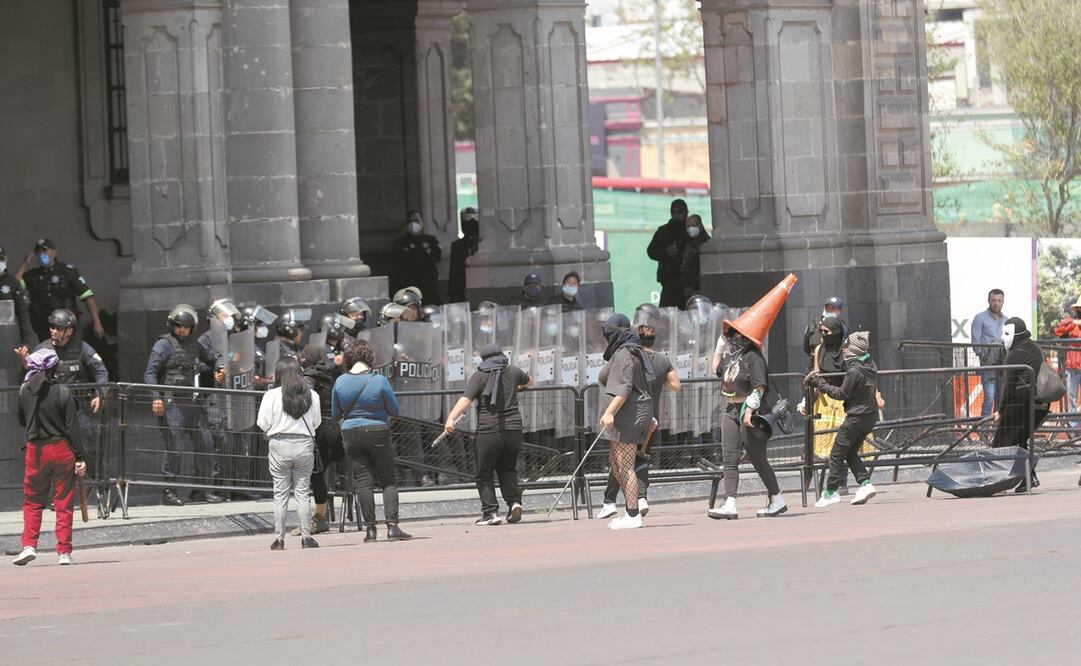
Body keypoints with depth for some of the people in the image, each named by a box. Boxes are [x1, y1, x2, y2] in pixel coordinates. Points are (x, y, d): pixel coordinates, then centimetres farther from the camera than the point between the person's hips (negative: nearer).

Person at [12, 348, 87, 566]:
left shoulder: (26, 391, -3)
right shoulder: (63, 393, -9)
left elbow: (22, 421, 11)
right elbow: (72, 427, -10)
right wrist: (79, 458, -7)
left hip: (35, 450, 1)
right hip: (62, 449, -1)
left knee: (32, 501, 12)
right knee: (64, 502, 6)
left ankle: (29, 545, -3)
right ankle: (64, 552, 6)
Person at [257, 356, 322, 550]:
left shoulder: (272, 396, -8)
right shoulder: (311, 395, 0)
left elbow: (263, 423, -6)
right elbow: (317, 421, 8)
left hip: (280, 444, -2)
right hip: (305, 444, 2)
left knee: (280, 494, 4)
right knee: (303, 493, 7)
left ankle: (279, 539, 3)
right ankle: (306, 537, 5)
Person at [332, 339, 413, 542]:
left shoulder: (340, 382, -4)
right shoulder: (379, 381, -12)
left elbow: (335, 414, 6)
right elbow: (394, 410, -2)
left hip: (351, 434, 3)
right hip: (378, 433, -3)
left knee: (364, 481, 5)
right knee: (389, 480, 4)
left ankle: (370, 528, 2)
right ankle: (392, 526, -6)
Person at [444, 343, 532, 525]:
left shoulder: (479, 376, -3)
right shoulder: (513, 372, 10)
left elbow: (466, 399, -17)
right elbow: (529, 380, 33)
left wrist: (451, 418, -25)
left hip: (488, 430, -4)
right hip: (513, 428, 4)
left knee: (484, 474, 5)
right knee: (507, 469, 20)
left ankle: (490, 511, -3)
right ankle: (514, 501, 2)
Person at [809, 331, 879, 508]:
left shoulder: (854, 371, -21)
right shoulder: (870, 366, 6)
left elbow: (842, 394, -15)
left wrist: (820, 384, -7)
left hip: (857, 417, -9)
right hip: (871, 415, 9)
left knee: (837, 454, 1)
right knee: (851, 453, 18)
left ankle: (831, 491, 5)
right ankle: (865, 483, 3)